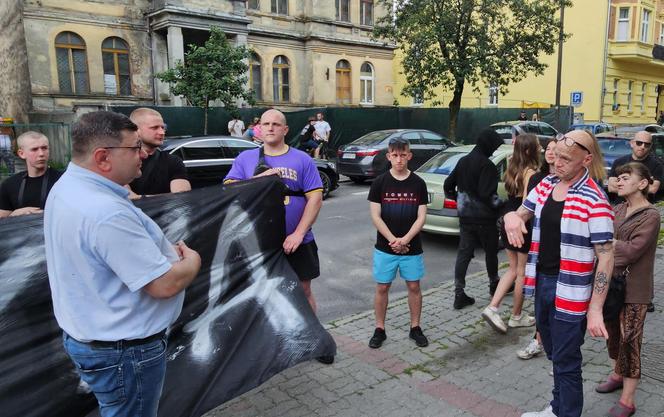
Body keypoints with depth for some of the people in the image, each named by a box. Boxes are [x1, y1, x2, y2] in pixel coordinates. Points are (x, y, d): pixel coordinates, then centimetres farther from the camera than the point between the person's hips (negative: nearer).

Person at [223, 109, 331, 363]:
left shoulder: (302, 160, 0)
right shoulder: (245, 159, 3)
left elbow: (315, 198, -7)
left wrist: (299, 233, -16)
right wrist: (258, 179, -21)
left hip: (297, 241, 0)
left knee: (303, 290, 11)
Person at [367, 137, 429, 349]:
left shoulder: (418, 183, -1)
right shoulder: (380, 182, -4)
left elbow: (421, 217, -3)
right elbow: (375, 216, -6)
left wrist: (405, 239, -15)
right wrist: (392, 240, -14)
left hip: (412, 246, 1)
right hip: (384, 246, -1)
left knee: (414, 286, 9)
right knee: (382, 287, 7)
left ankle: (415, 328, 25)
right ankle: (379, 330, 21)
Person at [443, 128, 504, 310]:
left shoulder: (463, 161, 8)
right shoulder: (487, 165, -16)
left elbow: (447, 186, 13)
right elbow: (487, 194, -24)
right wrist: (501, 206, -11)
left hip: (465, 216, 6)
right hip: (484, 218, -6)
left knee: (463, 254, 5)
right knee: (491, 252, 15)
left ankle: (459, 294, 3)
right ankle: (494, 284, 35)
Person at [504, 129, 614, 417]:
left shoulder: (594, 201, -18)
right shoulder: (546, 184, 3)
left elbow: (606, 256, -18)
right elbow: (524, 213, 16)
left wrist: (595, 309, -22)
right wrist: (512, 216, -11)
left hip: (569, 291, -7)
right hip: (541, 280, 7)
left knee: (566, 362, 5)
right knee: (554, 353, 23)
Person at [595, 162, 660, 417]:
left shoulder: (650, 215, -14)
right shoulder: (619, 209, 7)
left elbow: (632, 250, -21)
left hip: (634, 289, -6)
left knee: (629, 341, 0)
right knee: (614, 334, 19)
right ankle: (618, 374, 40)